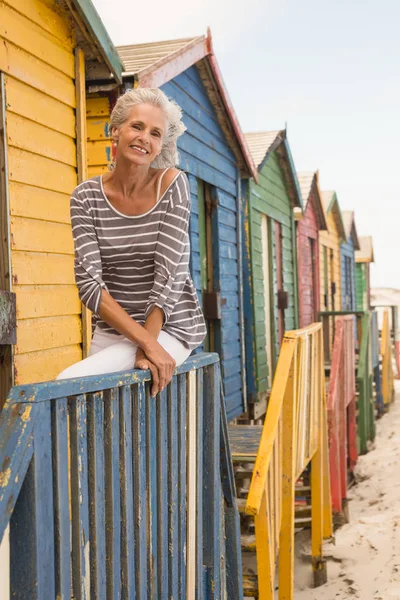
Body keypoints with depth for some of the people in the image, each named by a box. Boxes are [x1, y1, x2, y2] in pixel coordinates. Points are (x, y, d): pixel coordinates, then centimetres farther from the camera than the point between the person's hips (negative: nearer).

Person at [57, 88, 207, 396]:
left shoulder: (173, 185, -7)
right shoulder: (86, 197, -3)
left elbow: (169, 274, -12)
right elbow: (88, 282, -12)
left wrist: (148, 343, -19)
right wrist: (146, 343, -21)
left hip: (170, 327, -3)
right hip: (111, 330, 3)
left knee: (71, 384, -22)